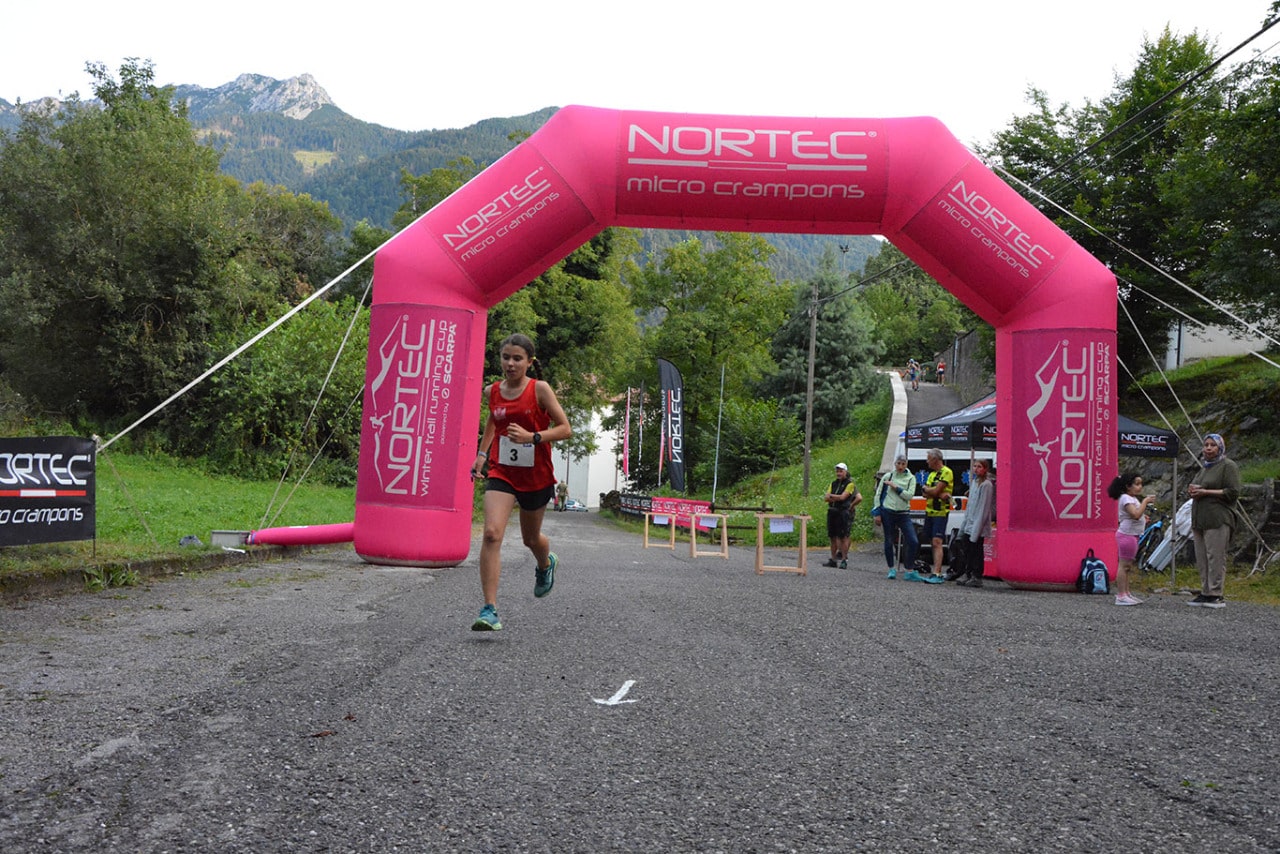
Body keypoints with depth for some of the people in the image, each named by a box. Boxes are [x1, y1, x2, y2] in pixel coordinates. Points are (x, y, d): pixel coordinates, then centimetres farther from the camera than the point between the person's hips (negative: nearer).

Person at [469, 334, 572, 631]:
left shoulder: (539, 389, -10)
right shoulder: (493, 391, 2)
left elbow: (565, 429, -11)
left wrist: (532, 437, -24)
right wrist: (481, 453, 16)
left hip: (536, 476, -1)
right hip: (501, 473, 2)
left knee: (530, 538, 17)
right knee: (492, 533, -20)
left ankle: (546, 564, 56)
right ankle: (490, 610, -18)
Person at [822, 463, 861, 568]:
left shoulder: (850, 484, -2)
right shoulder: (833, 484, 16)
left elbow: (842, 497, -13)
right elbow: (826, 498, 8)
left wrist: (831, 496, 0)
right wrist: (837, 498, -8)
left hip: (844, 513, -6)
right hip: (832, 512, 6)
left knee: (843, 537, -6)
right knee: (833, 537, 8)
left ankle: (844, 560, -3)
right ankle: (833, 560, 14)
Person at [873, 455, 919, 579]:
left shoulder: (910, 478, 5)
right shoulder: (888, 476, 4)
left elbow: (909, 495, -8)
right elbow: (878, 494, 6)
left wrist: (896, 487, -12)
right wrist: (877, 513, 1)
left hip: (903, 514, 1)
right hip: (887, 512, 0)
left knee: (913, 542, -8)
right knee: (889, 542, 4)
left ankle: (909, 571, 1)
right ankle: (892, 569, 19)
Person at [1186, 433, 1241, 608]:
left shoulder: (1228, 466, -2)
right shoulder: (1205, 468, 23)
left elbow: (1233, 492, -12)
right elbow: (1195, 488, 34)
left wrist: (1206, 492, -14)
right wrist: (1192, 491, 10)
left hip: (1217, 520, -8)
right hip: (1200, 520, 8)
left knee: (1215, 558, -9)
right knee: (1202, 559, 7)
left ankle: (1216, 595, -7)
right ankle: (1205, 593, 12)